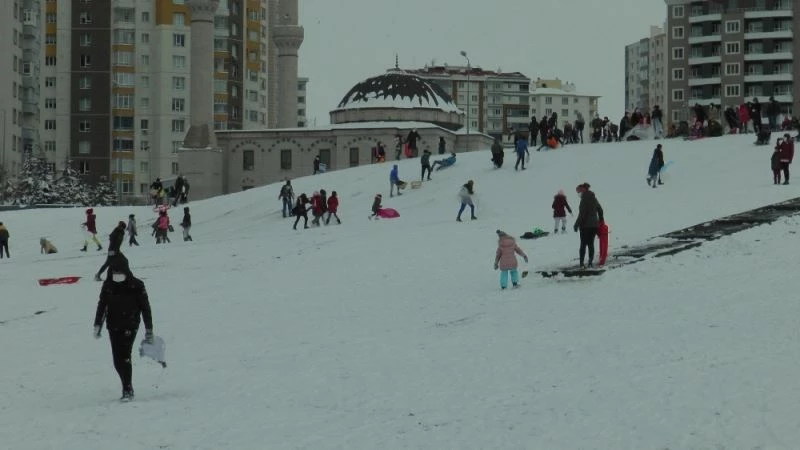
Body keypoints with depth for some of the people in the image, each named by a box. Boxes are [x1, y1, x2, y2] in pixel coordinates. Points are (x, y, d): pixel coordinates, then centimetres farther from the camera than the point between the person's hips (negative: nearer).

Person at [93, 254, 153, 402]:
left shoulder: (136, 285, -5)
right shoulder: (108, 285, 6)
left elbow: (145, 307, -1)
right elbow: (102, 305, 13)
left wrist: (149, 330, -1)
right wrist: (97, 325, 6)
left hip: (130, 325, -4)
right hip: (113, 326, 4)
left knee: (124, 356, -16)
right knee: (117, 360, 4)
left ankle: (127, 390, -9)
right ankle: (127, 387, 20)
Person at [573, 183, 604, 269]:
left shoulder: (584, 200, -15)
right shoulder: (594, 198, 9)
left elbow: (582, 214, -19)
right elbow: (600, 210, 20)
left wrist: (577, 224, -13)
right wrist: (601, 220, 33)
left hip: (585, 225, -6)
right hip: (594, 225, 6)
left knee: (583, 244, 1)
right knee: (591, 244, 10)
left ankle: (582, 263, -2)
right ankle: (590, 263, 9)